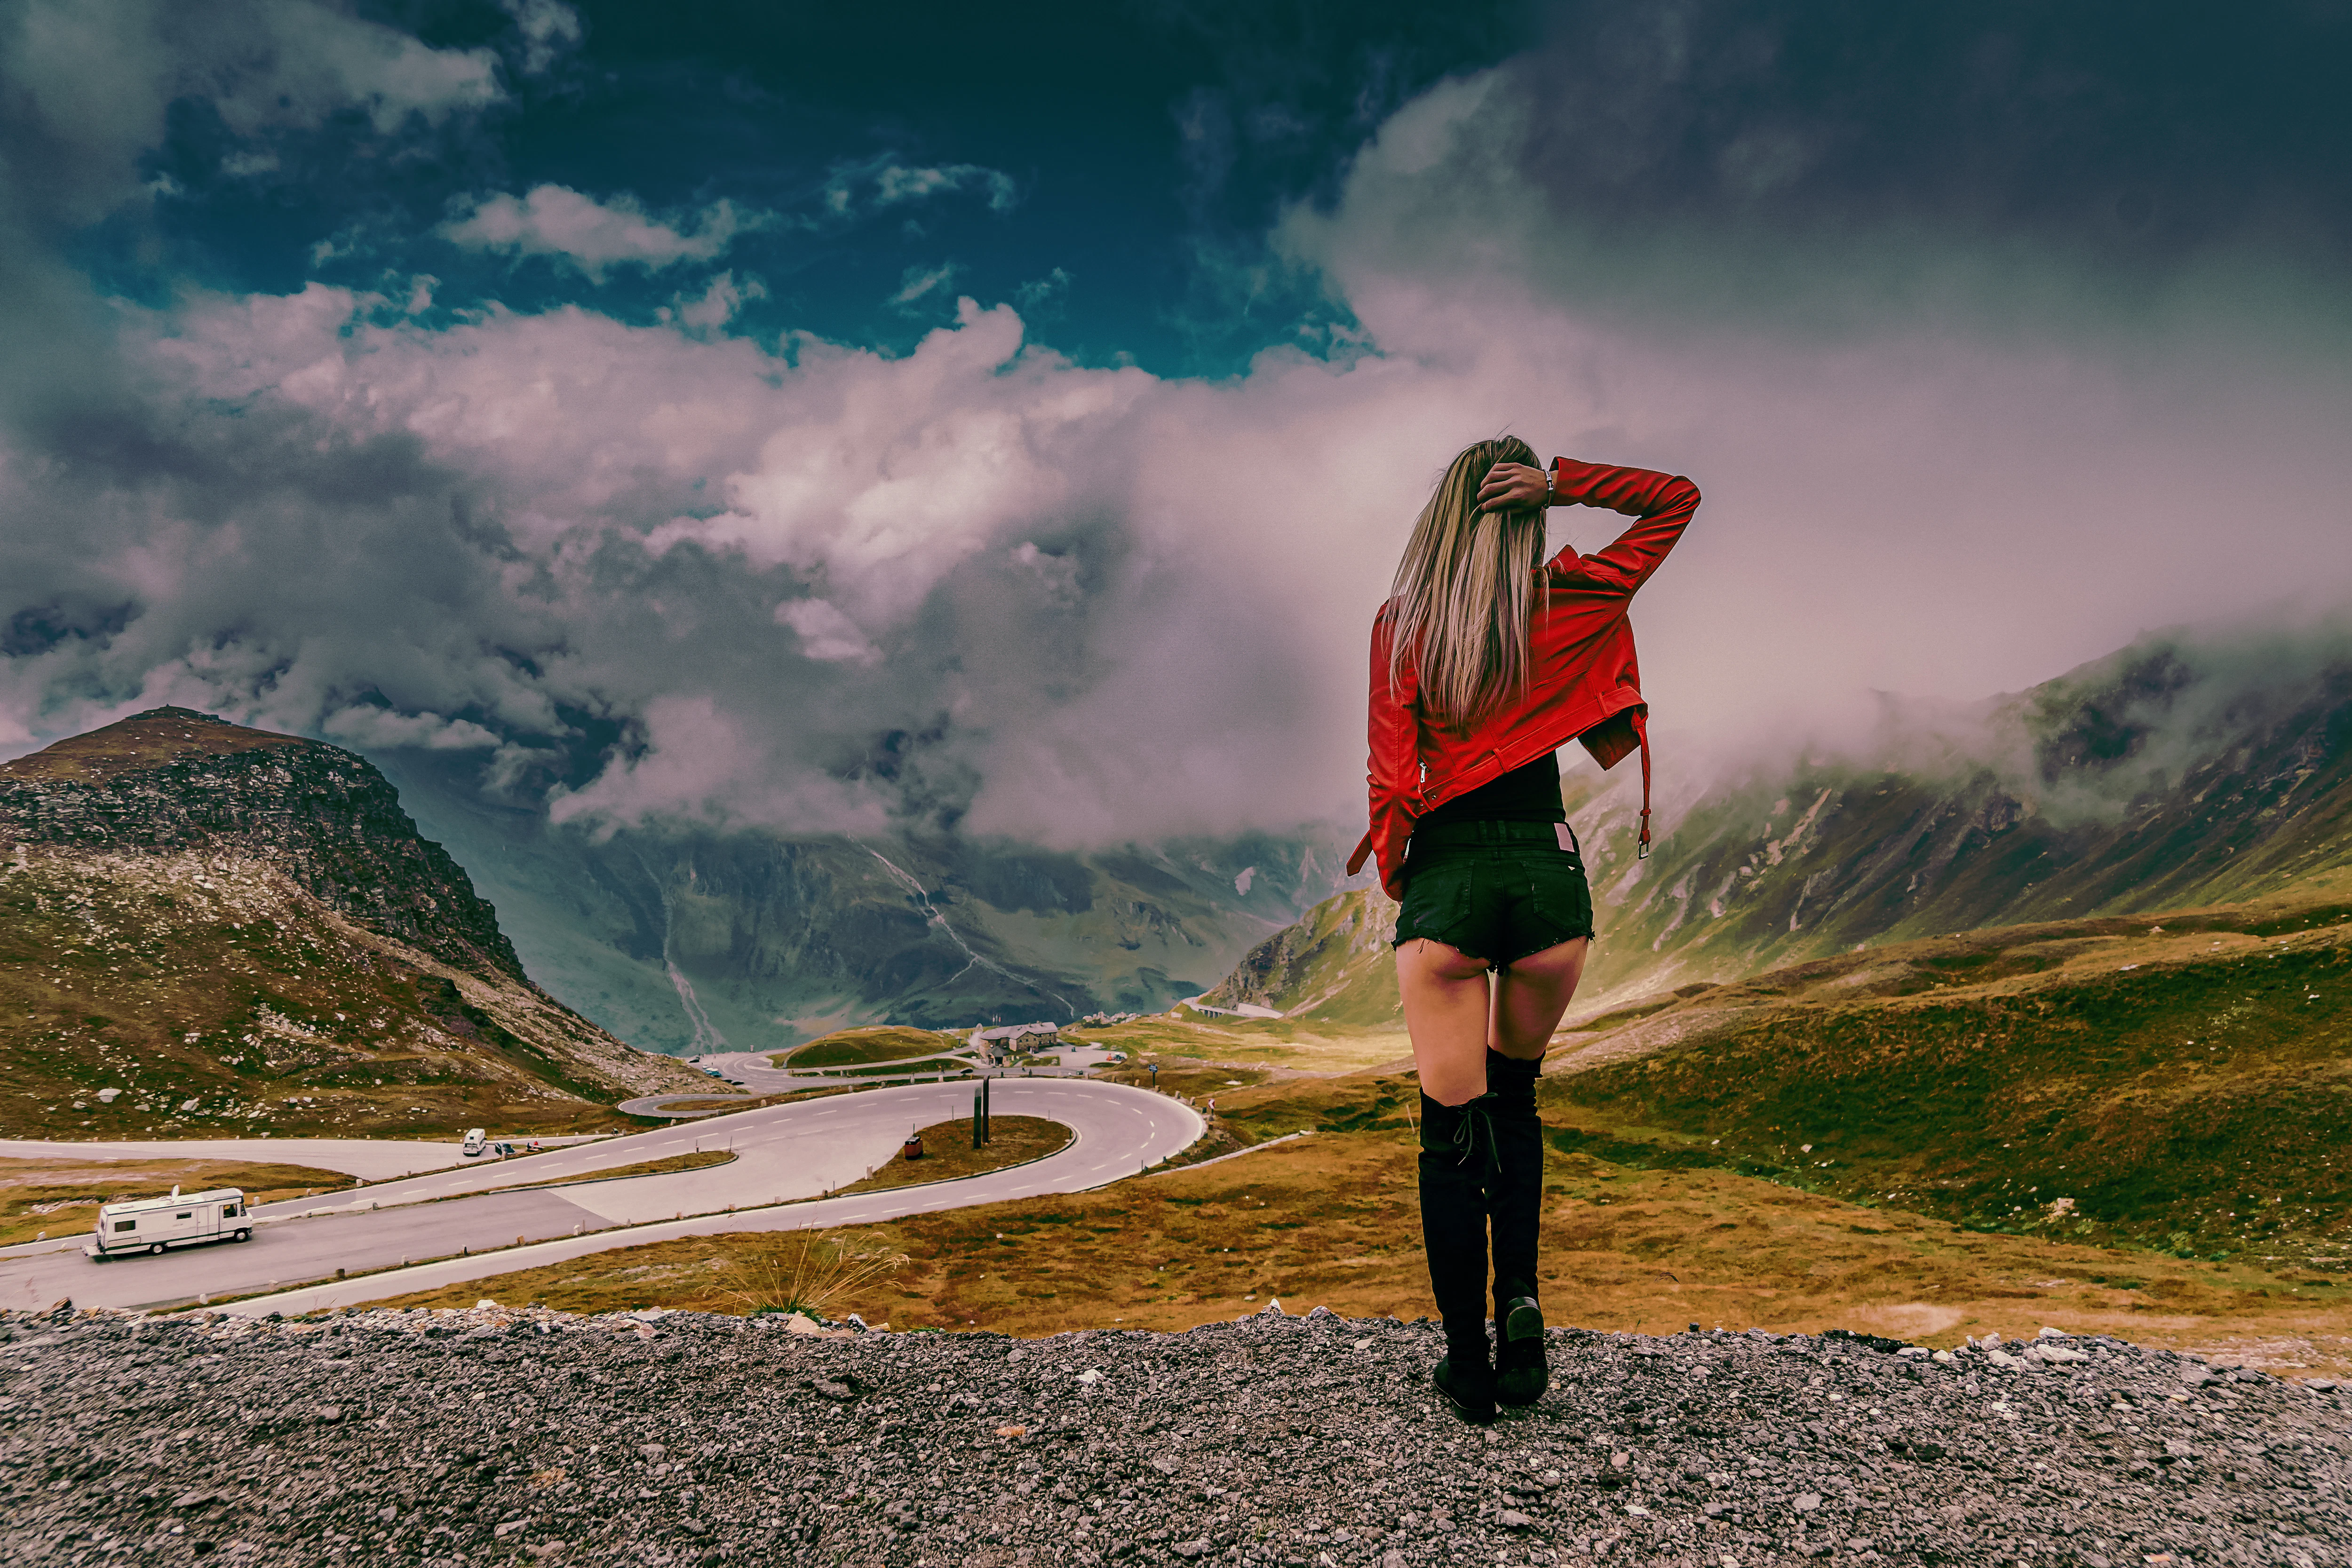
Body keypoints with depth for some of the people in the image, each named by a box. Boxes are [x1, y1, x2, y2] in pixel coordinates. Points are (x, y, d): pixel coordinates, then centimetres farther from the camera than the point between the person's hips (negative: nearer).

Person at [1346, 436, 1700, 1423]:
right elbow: (1677, 499, 12)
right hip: (1548, 872, 1)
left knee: (1453, 1125, 8)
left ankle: (1469, 1364, 12)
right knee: (1513, 1095, 24)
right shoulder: (1567, 607, 0)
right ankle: (1520, 1296, 9)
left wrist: (1396, 880, 12)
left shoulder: (1400, 623, -1)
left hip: (1445, 879, -1)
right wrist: (1562, 483, 0)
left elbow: (1393, 777, -2)